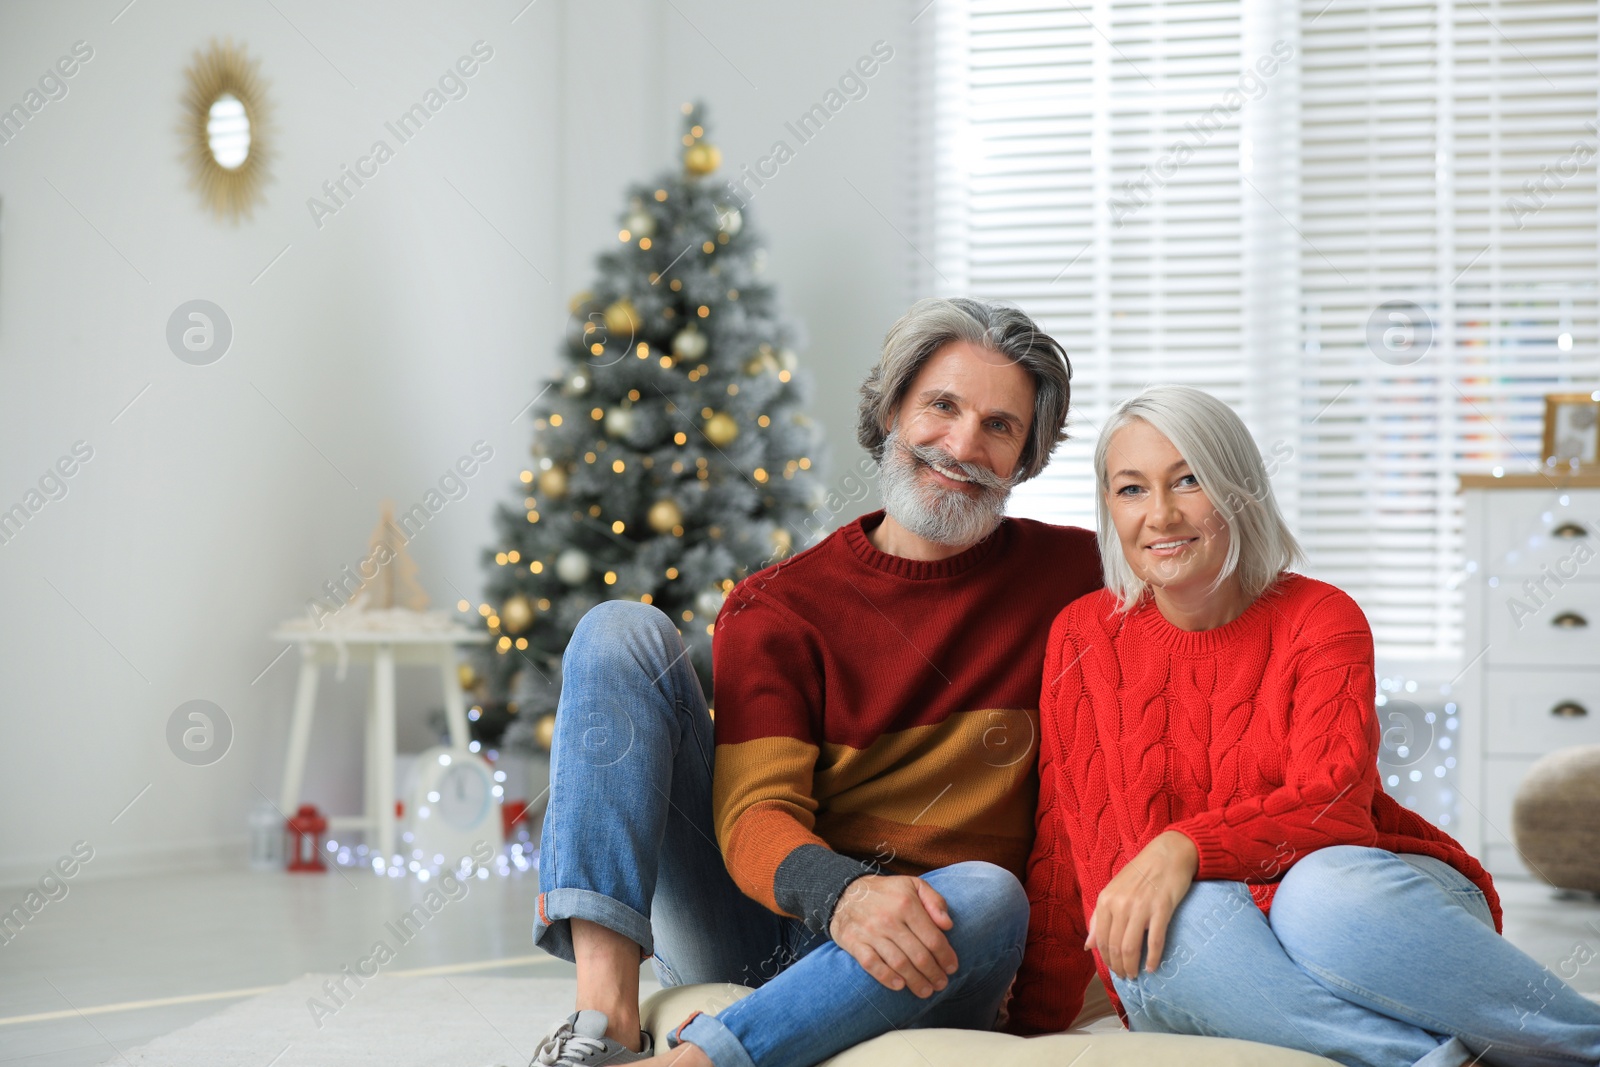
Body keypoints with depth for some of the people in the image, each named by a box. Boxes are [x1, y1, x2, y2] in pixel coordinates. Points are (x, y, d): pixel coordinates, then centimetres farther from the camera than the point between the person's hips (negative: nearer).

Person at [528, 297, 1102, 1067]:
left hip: (900, 975, -1)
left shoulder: (1064, 576, 7)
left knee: (989, 898, -36)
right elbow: (756, 816, -9)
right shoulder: (777, 609, 3)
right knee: (623, 633, -11)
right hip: (751, 935, 1)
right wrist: (845, 894, -33)